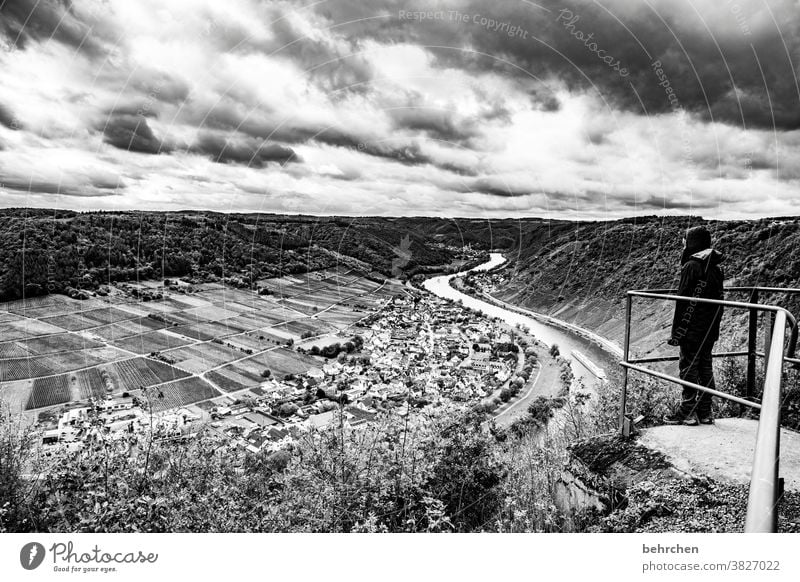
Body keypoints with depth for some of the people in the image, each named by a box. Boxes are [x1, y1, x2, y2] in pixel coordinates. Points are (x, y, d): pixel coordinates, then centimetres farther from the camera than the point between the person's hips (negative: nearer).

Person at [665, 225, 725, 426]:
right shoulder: (715, 267, 12)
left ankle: (687, 413, 2)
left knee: (689, 367, -2)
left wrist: (677, 331, -13)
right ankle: (705, 413, 19)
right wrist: (714, 326, 21)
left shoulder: (691, 266, -13)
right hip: (711, 330, 8)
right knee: (705, 367, 12)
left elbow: (683, 300, -16)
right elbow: (718, 299, 16)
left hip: (693, 328, -8)